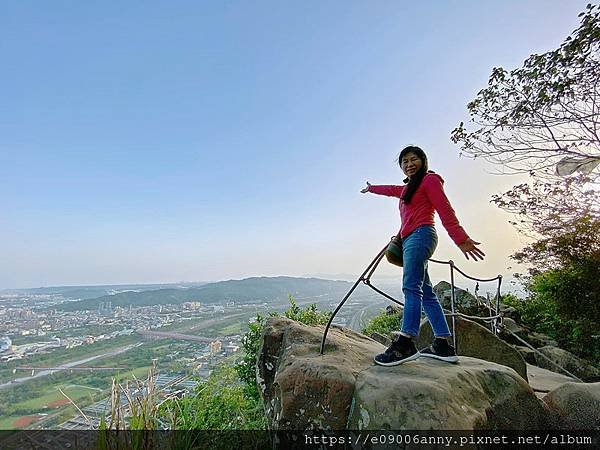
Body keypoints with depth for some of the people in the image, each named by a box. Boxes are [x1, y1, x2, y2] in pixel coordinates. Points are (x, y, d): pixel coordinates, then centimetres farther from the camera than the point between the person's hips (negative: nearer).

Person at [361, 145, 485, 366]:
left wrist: (461, 239, -16)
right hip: (410, 240, 8)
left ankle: (405, 344, -27)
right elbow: (390, 189, 48)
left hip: (420, 235, -8)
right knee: (426, 293, 2)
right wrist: (371, 188, 65)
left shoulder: (430, 179, 6)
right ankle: (442, 345, 3)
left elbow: (445, 210, -7)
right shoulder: (407, 188, 28)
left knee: (411, 287, -21)